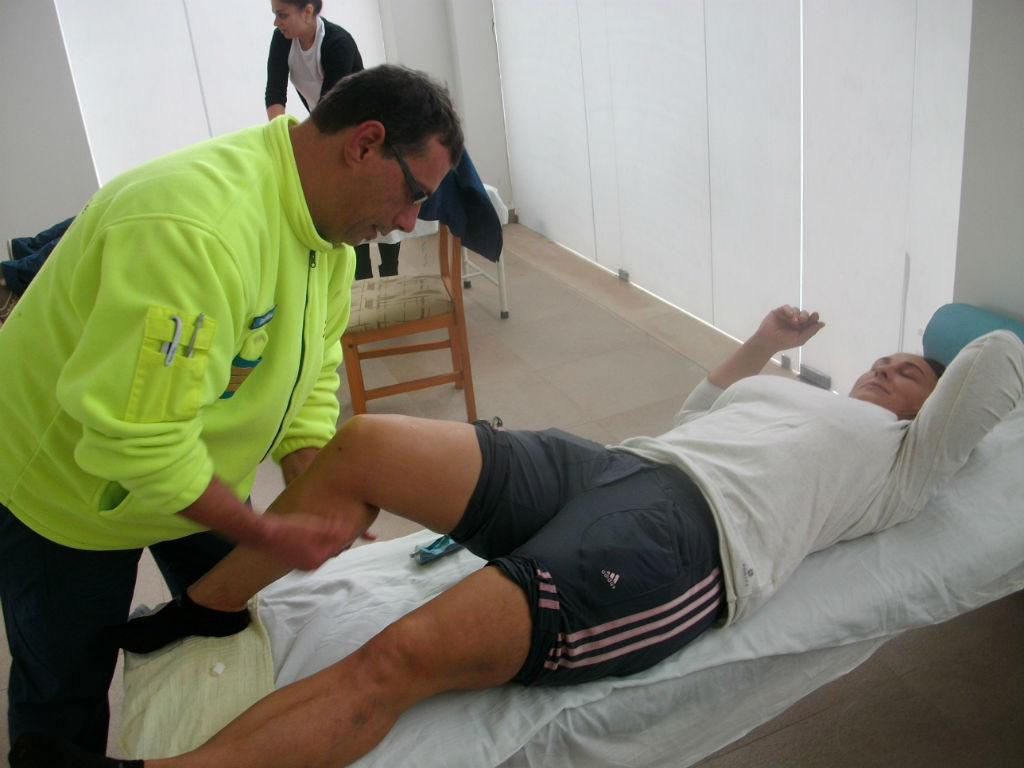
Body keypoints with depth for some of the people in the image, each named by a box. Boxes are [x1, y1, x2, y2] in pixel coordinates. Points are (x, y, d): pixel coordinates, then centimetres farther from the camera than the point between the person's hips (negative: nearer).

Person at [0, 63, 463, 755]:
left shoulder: (331, 225, -8)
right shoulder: (192, 229, -39)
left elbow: (311, 370, -2)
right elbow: (137, 440, -37)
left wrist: (314, 509, -11)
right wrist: (265, 534, -28)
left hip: (190, 472, 8)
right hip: (67, 487, -7)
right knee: (67, 699, 12)